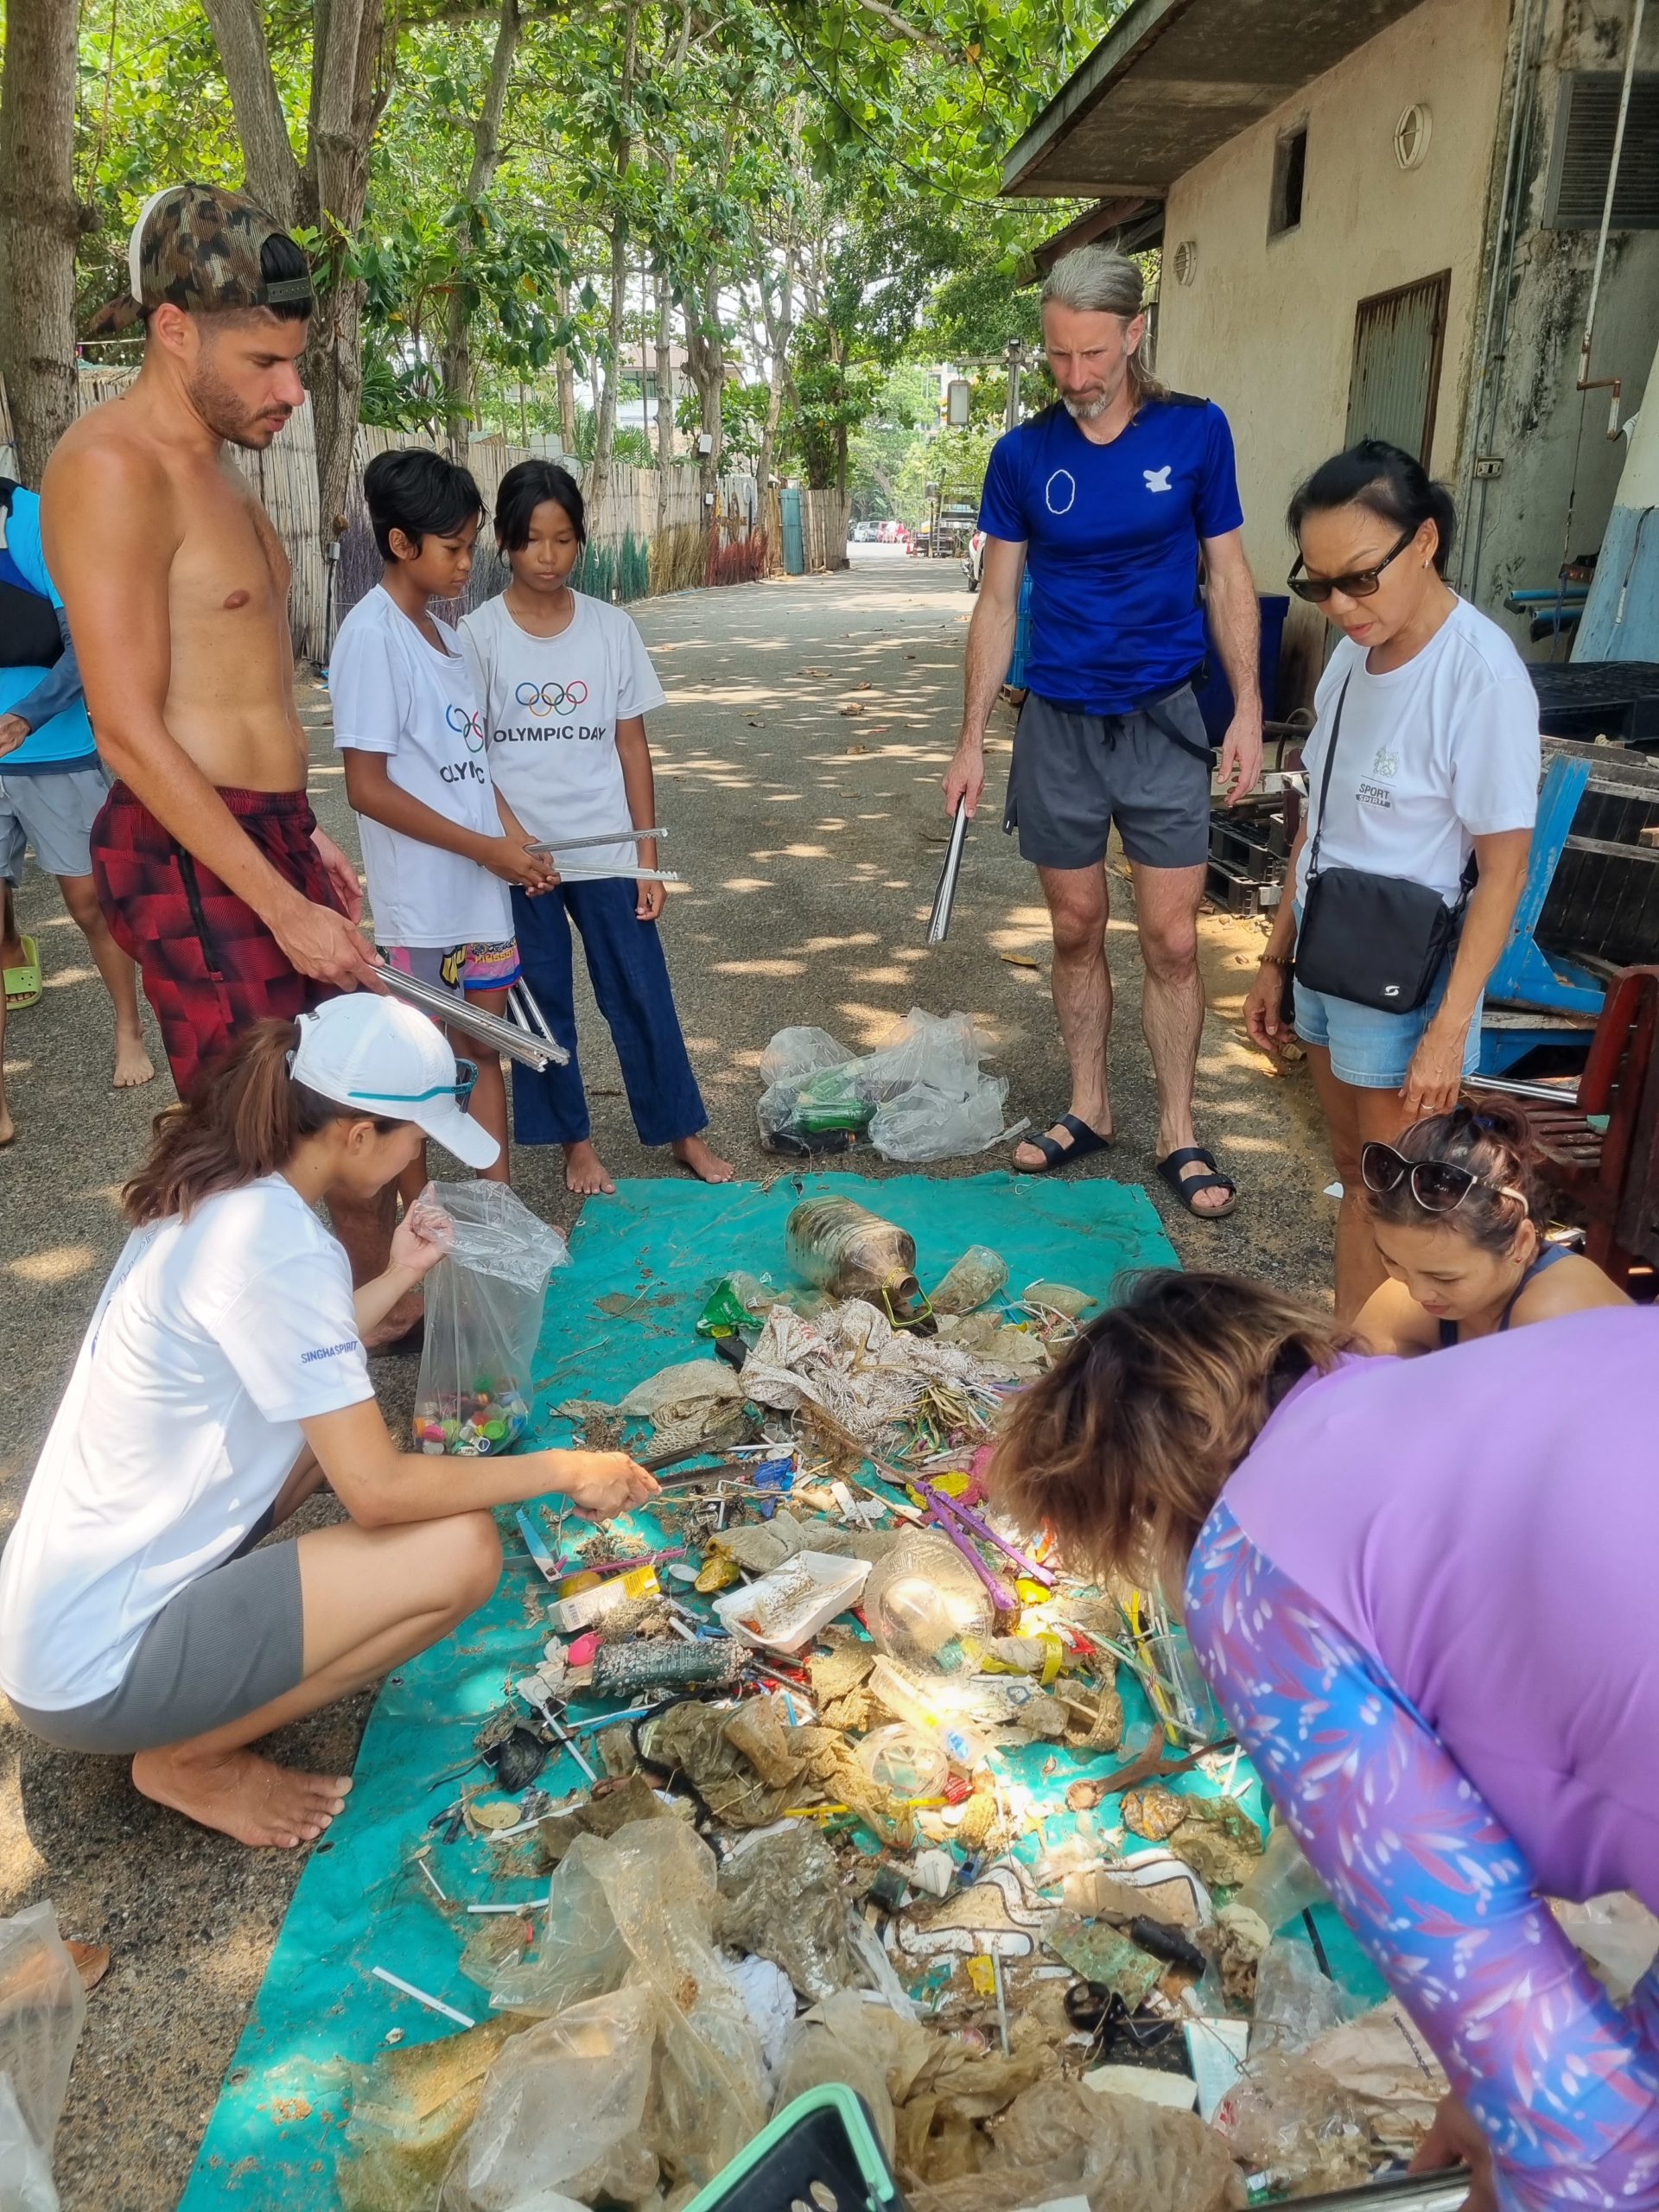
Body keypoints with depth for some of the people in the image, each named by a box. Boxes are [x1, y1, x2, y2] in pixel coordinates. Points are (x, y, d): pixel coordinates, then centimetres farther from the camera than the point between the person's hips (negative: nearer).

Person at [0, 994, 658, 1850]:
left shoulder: (207, 1194, 2)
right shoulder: (276, 1245, -25)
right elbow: (376, 1490, -22)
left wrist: (397, 1279, 15)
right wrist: (565, 1470, -11)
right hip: (95, 1671, -9)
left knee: (339, 1414, 15)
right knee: (461, 1550, -16)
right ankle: (189, 1759, 2)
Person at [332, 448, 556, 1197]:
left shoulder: (441, 631, 10)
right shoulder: (372, 635, -15)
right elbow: (368, 788, -18)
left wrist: (515, 837, 0)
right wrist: (487, 848, -16)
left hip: (480, 886, 8)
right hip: (420, 898, -8)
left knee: (483, 1043, 14)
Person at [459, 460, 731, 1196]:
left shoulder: (612, 627, 1)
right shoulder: (478, 634, -3)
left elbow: (632, 748, 3)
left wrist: (647, 859, 1)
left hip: (606, 851, 1)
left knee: (642, 993, 5)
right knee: (540, 1000, 9)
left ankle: (684, 1133, 20)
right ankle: (575, 1141, 24)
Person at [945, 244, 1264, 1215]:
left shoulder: (1196, 431, -2)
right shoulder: (1024, 454, 0)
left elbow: (1228, 576, 3)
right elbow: (998, 600, 4)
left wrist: (1248, 709, -5)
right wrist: (971, 740, 1)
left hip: (1164, 718, -1)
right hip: (1059, 723, 1)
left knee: (1172, 939, 0)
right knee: (1077, 930, 10)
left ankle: (1179, 1133, 14)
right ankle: (1089, 1109, 26)